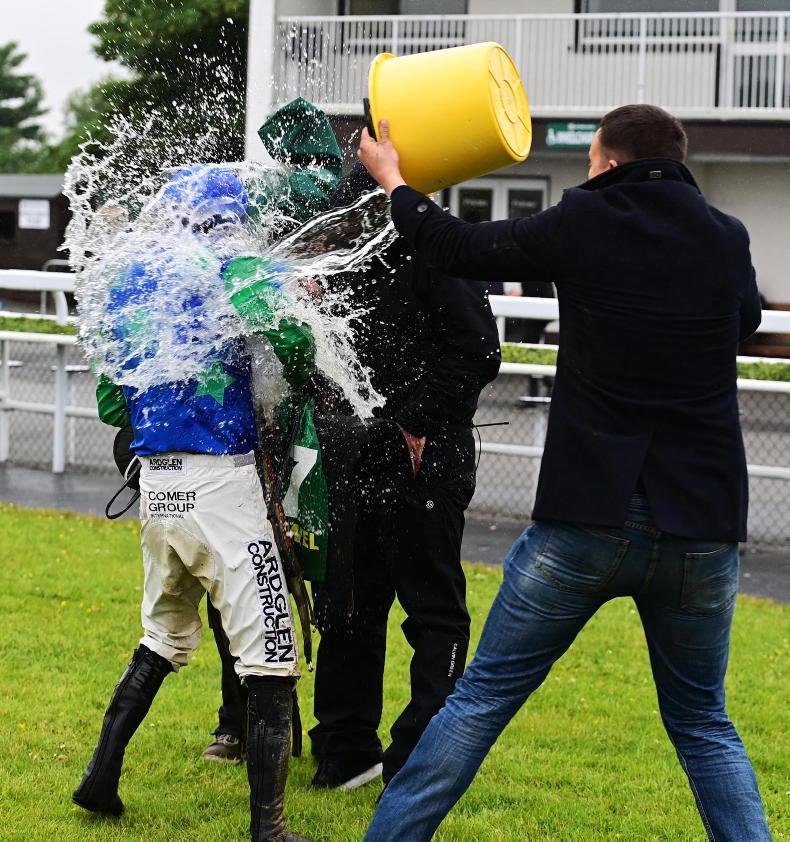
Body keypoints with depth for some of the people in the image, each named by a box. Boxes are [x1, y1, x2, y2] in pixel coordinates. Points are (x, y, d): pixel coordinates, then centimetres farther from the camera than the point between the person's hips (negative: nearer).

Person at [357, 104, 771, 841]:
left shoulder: (581, 226, -3)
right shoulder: (727, 241, 6)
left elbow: (461, 249, 6)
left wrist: (393, 182, 23)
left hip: (587, 516, -2)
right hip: (702, 527, 2)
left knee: (483, 697, 8)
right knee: (702, 724, 17)